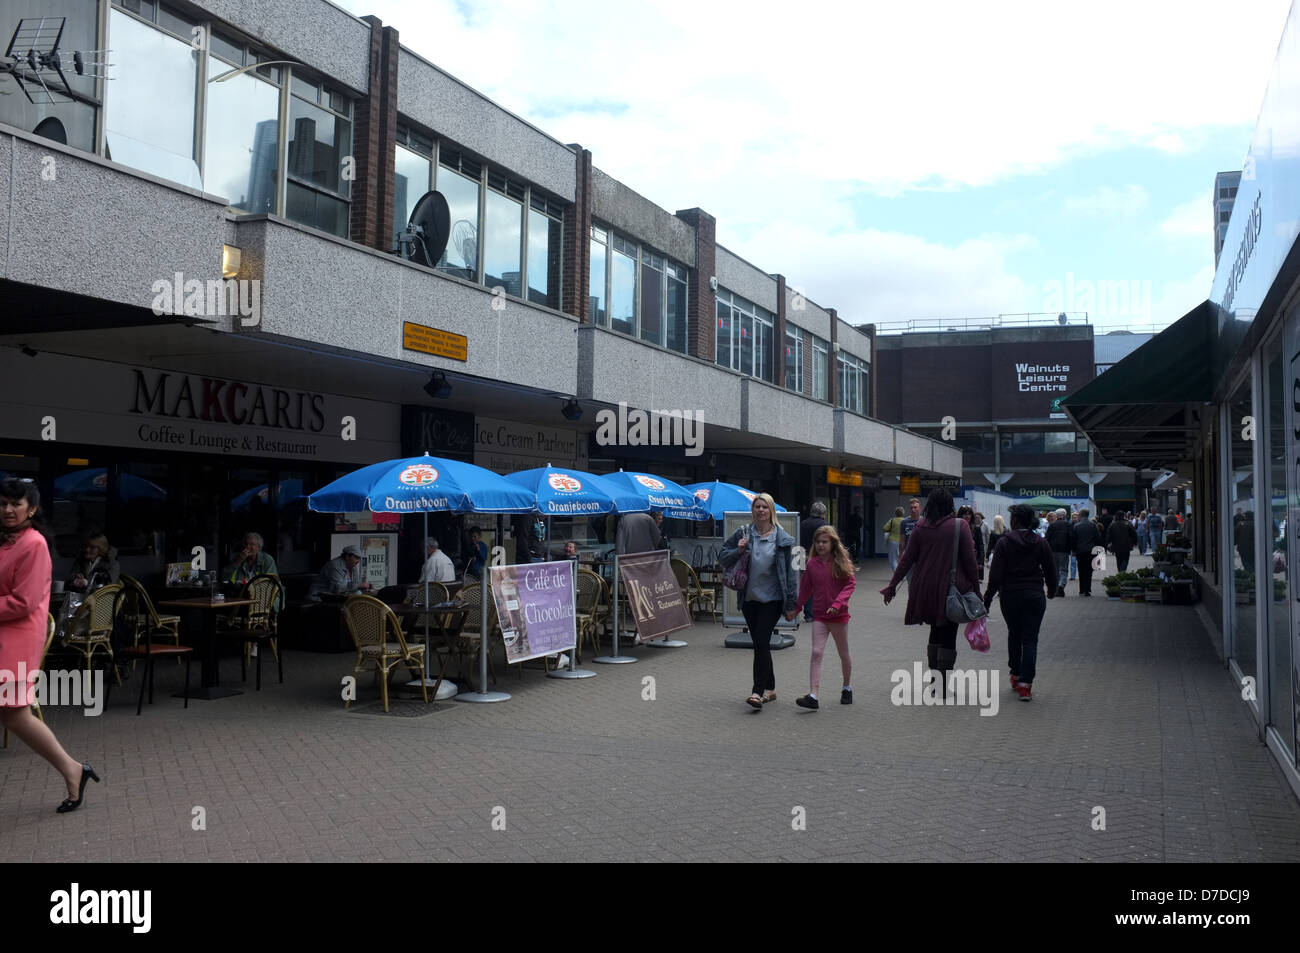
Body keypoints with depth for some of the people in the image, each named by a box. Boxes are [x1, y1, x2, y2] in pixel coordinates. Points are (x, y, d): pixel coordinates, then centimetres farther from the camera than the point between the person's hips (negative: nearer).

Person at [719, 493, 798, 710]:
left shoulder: (782, 539, -3)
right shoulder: (743, 534, 3)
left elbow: (789, 572, -2)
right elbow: (722, 557, 10)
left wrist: (791, 603, -5)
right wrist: (738, 551, -11)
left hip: (772, 599, -4)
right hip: (750, 598, 4)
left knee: (761, 642, -13)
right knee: (759, 644, 11)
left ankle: (758, 692, -13)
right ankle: (770, 689, 23)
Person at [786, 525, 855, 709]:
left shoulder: (841, 562, -6)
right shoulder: (812, 564, 2)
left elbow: (850, 583, -10)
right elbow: (805, 590, 11)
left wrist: (837, 603, -22)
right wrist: (794, 610, 10)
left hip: (839, 615, -1)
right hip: (819, 616, 1)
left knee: (843, 653, 14)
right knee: (816, 652, -11)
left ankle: (847, 688, 36)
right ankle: (813, 696, -16)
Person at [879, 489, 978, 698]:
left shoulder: (920, 528, 0)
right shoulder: (960, 526, -7)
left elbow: (907, 560, 1)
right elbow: (970, 561, -6)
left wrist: (892, 586, 8)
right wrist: (975, 587, 4)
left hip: (925, 590, 3)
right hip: (952, 590, -3)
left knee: (935, 631, 19)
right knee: (948, 636, 3)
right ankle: (942, 686, -1)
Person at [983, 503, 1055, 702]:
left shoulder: (1004, 543, -9)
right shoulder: (1041, 543, 0)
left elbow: (996, 575, -10)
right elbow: (1051, 572, 6)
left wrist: (988, 599, -3)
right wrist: (1052, 590, 25)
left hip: (1010, 596, -1)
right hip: (1034, 596, 1)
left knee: (1014, 635, 19)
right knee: (1030, 639, 2)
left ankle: (1015, 675, 26)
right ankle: (1025, 683, -7)